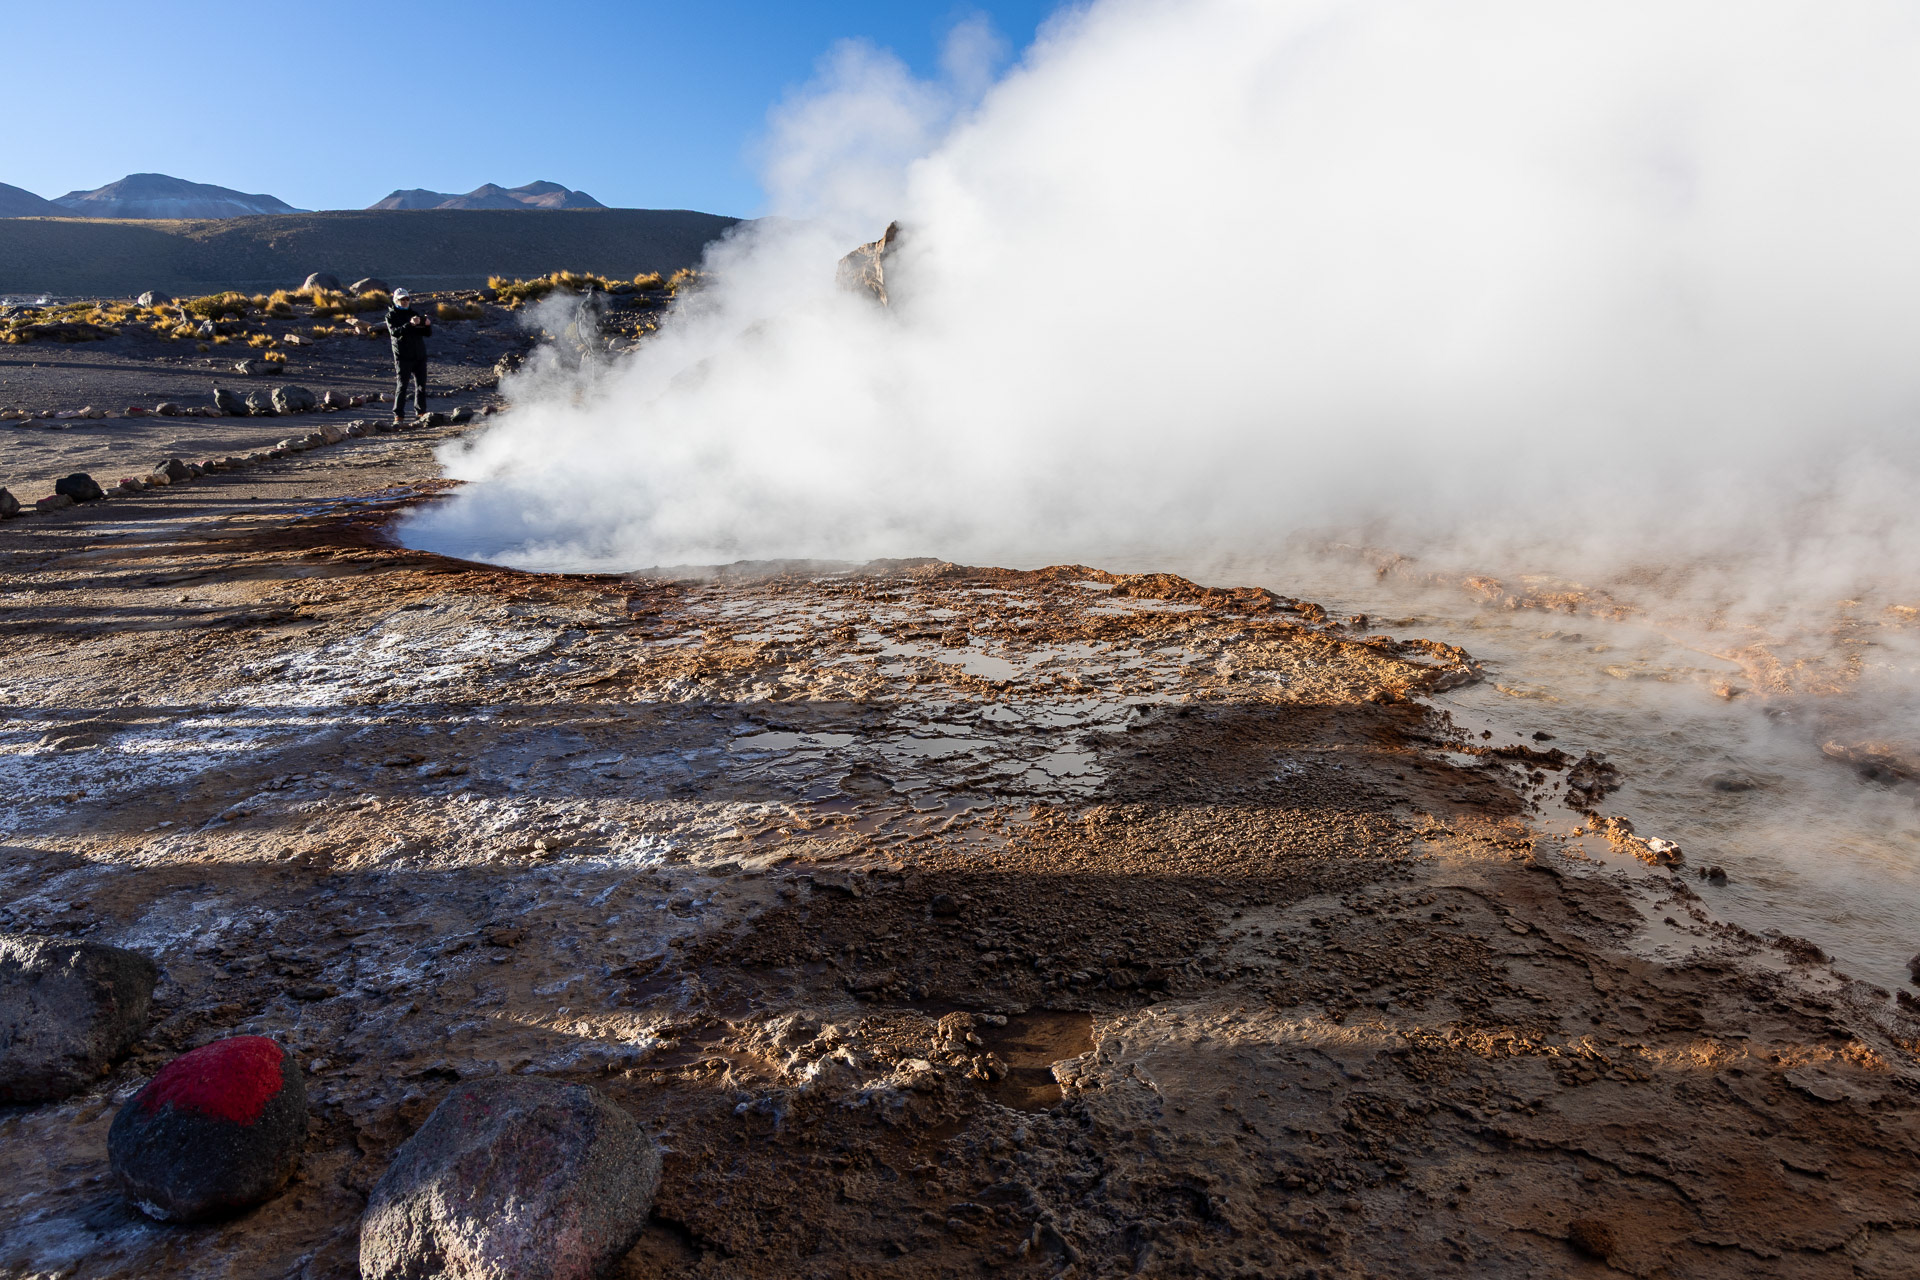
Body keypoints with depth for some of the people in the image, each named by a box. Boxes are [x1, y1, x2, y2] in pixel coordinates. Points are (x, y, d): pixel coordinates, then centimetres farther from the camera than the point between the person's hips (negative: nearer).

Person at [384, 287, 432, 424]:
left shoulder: (414, 313, 17)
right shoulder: (391, 315, 2)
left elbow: (428, 333, 11)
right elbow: (394, 332, -18)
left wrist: (428, 325, -11)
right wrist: (410, 324, -31)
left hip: (420, 356, 5)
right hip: (403, 356, -5)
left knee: (421, 385, 8)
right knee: (401, 386, -9)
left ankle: (420, 412, 19)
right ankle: (398, 415, -10)